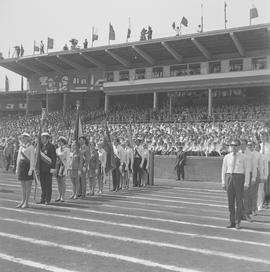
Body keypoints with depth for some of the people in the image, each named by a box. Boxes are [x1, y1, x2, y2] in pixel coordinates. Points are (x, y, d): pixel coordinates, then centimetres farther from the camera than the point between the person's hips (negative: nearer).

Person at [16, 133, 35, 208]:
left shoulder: (31, 147, -7)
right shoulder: (21, 147, 14)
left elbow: (32, 159, -12)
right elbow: (19, 157, 18)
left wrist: (31, 169, -18)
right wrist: (17, 168, 14)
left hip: (28, 166, -7)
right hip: (21, 166, 7)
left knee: (28, 185, -2)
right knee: (23, 185, 11)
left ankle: (26, 203, 3)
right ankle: (23, 201, 19)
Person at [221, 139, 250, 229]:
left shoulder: (243, 157, -1)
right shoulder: (227, 157, 6)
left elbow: (247, 171, -1)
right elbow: (224, 170, 8)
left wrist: (246, 183, -9)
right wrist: (223, 183, 3)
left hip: (239, 179, -3)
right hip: (229, 178, 3)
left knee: (239, 201, -2)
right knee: (230, 201, 5)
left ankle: (237, 223, 8)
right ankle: (232, 222, 14)